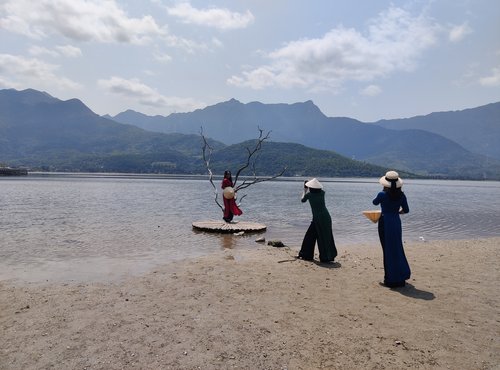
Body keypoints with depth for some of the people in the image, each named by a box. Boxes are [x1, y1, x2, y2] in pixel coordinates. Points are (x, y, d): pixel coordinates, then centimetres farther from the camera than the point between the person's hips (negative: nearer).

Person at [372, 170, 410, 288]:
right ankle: (402, 275, 27)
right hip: (396, 222, 4)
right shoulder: (401, 195, -2)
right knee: (397, 249, 18)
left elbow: (375, 202, 6)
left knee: (388, 250, 4)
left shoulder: (382, 194, -14)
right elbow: (406, 210, 6)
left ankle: (392, 279, 11)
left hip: (385, 223, -4)